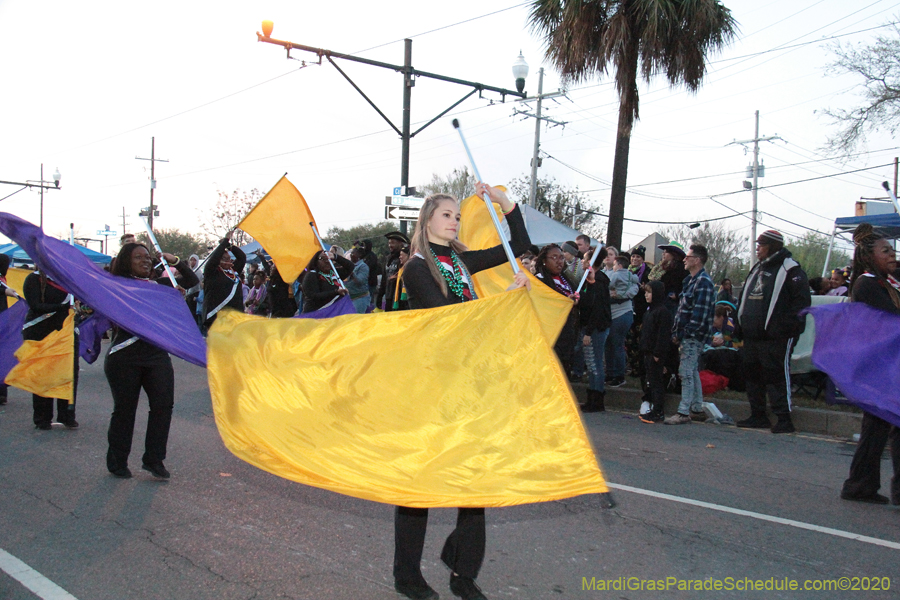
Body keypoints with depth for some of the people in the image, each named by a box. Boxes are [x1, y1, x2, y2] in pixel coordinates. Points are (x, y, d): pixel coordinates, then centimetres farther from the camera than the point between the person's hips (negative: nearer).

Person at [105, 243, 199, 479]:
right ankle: (117, 462, 21)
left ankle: (154, 460, 7)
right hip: (125, 358, -4)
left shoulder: (159, 284, 11)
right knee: (124, 409, 4)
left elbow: (192, 281, 15)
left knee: (164, 404, -6)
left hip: (157, 355, 4)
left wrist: (176, 262, 1)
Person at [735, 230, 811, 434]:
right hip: (752, 335, 9)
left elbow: (801, 300, -13)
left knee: (777, 376, -7)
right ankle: (758, 416, 20)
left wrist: (789, 325, -21)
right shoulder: (757, 269, 20)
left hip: (776, 336, -9)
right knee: (753, 375, 11)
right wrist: (740, 324, 18)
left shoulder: (790, 269, -6)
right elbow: (744, 299, 27)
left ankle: (784, 419, -2)